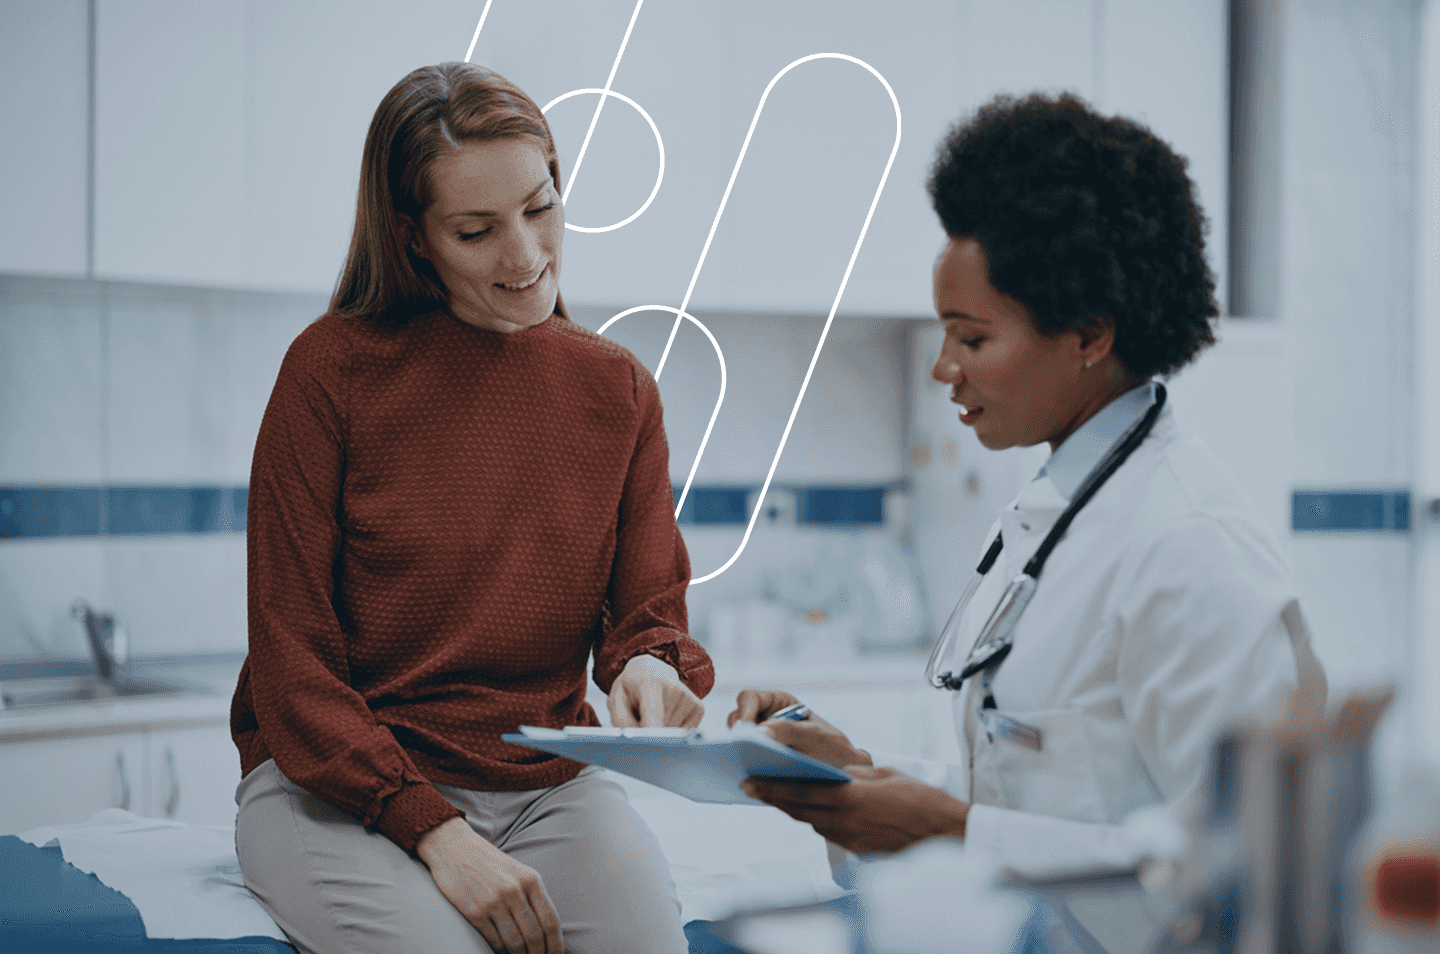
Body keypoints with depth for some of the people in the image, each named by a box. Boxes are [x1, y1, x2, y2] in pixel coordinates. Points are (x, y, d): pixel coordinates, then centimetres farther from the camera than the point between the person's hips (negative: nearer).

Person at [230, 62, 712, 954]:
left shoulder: (618, 388, 7)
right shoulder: (334, 369, -6)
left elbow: (649, 609, 8)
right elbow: (289, 661, -7)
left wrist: (650, 665, -19)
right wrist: (435, 832, -18)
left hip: (549, 782, 3)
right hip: (335, 787, -2)